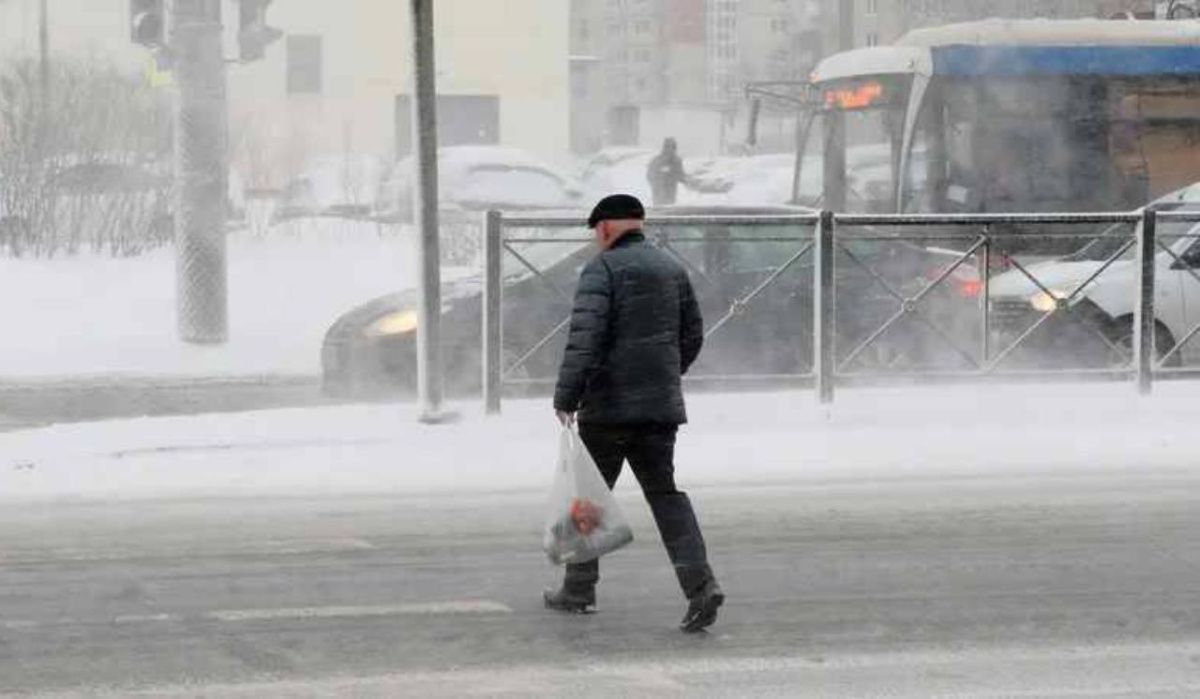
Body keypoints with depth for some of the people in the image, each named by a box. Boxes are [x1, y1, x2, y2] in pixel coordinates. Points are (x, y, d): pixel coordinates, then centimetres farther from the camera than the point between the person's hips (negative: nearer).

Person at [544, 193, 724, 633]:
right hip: (661, 404, 6)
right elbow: (692, 336, 19)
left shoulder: (603, 269, -9)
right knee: (664, 493, 5)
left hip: (610, 405, -6)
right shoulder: (672, 269, 13)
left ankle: (579, 589, 17)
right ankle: (700, 583, -12)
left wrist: (566, 398, -19)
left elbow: (584, 337, -19)